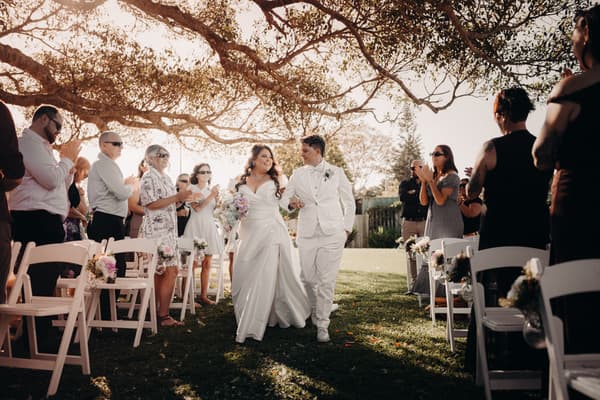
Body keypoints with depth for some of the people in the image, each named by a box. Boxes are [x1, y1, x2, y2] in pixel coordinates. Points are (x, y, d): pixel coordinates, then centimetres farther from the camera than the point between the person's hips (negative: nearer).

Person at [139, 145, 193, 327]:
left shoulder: (166, 178, 18)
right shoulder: (148, 178, -8)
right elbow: (151, 204, -16)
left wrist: (181, 197, 8)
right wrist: (177, 197, -17)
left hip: (168, 230, 9)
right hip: (156, 231, -9)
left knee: (159, 273, 9)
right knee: (170, 271, -11)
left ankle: (156, 313, 16)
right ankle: (163, 316, -5)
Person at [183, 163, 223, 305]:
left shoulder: (212, 190, 16)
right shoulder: (192, 189, 0)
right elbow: (197, 208, -14)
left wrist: (217, 199, 2)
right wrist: (211, 196, -17)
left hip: (209, 227, 6)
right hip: (196, 226, -6)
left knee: (207, 263, 6)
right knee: (193, 263, -8)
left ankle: (204, 295, 12)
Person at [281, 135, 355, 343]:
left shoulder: (336, 172, 5)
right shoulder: (298, 174, 9)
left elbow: (349, 202, 10)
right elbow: (284, 198, 10)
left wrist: (347, 228, 4)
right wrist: (291, 202, -14)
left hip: (332, 234, -2)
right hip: (307, 234, 2)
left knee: (327, 280, -5)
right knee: (307, 278, 8)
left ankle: (322, 324, 4)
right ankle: (314, 311, 34)